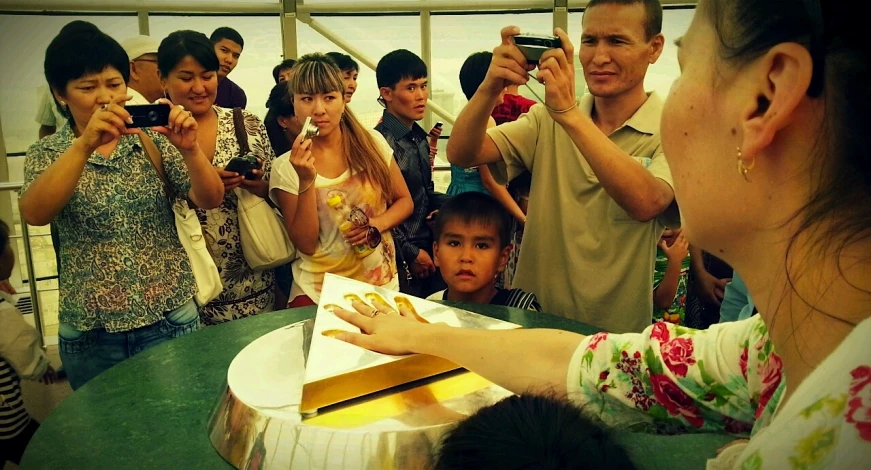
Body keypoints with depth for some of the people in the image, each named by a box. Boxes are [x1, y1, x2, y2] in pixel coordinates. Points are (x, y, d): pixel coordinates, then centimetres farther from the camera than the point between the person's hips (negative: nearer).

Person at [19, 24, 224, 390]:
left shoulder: (153, 141, 0)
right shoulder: (47, 153, 0)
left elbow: (210, 200, -8)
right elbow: (34, 214, -20)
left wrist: (190, 149, -27)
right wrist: (85, 144, -32)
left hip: (170, 320, 0)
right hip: (89, 333, 0)